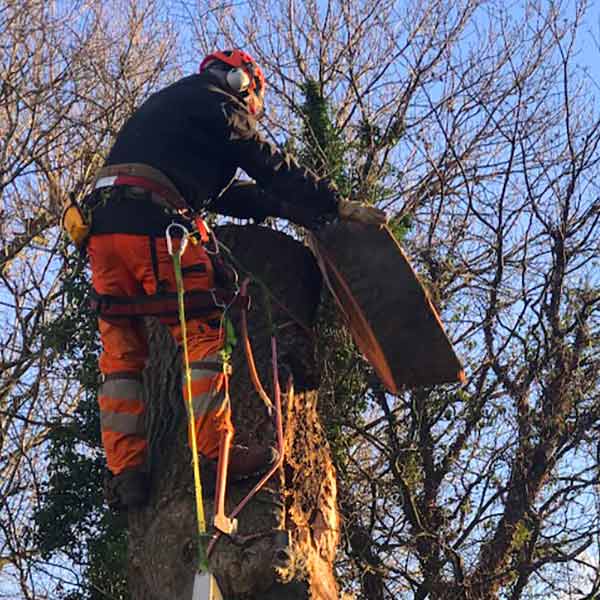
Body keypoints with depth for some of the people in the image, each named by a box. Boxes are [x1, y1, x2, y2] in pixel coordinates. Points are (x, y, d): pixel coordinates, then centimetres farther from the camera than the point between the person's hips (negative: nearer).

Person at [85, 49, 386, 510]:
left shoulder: (166, 105, 37)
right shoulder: (217, 103, 11)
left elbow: (221, 192, 32)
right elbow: (272, 167, 6)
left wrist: (290, 206, 28)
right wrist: (338, 207, 11)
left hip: (103, 227, 8)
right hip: (151, 221, -8)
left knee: (122, 354, 4)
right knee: (203, 332, -8)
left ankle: (125, 473, -3)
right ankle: (216, 450, -17)